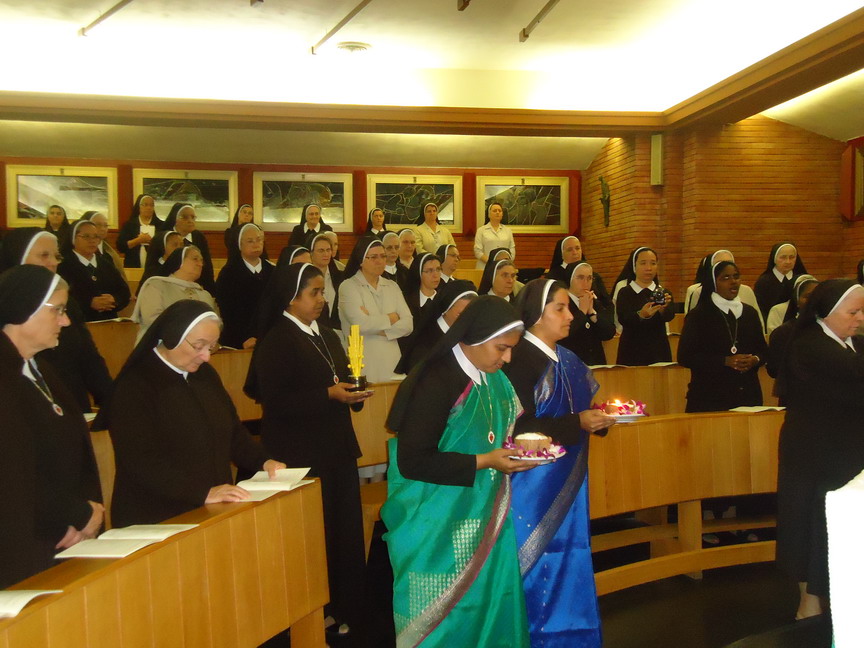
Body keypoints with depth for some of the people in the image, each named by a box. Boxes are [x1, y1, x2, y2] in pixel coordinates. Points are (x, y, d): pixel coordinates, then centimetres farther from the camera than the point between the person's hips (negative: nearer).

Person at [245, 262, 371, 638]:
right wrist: (328, 394, -22)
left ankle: (341, 609, 24)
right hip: (300, 454, -7)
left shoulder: (326, 336, 15)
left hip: (336, 448, 8)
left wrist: (353, 392, 0)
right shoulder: (276, 342, -10)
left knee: (343, 528, 10)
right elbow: (275, 400, -18)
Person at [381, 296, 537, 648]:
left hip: (483, 521, 7)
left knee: (487, 607, 16)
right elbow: (412, 461, -23)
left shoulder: (493, 379, 3)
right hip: (439, 529, -7)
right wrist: (484, 462, -23)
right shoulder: (437, 382, -21)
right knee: (444, 619, 8)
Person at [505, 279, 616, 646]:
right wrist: (577, 423, -22)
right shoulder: (521, 358, -15)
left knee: (568, 558, 15)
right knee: (541, 563, 2)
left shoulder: (567, 360, 10)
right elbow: (521, 425, -22)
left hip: (567, 481, 8)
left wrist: (599, 418, -2)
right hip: (535, 482, -8)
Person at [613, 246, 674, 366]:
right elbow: (623, 319, -16)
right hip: (632, 353, -2)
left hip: (659, 353, 2)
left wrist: (663, 309, -35)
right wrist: (641, 315, -37)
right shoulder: (625, 293, 1)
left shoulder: (664, 293, 8)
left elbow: (669, 316, -12)